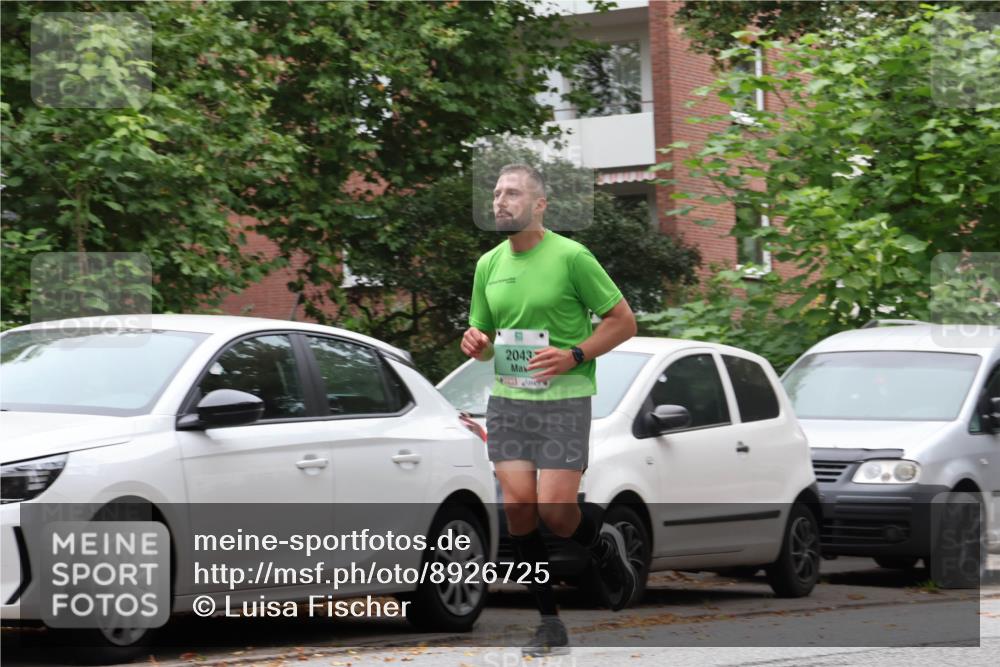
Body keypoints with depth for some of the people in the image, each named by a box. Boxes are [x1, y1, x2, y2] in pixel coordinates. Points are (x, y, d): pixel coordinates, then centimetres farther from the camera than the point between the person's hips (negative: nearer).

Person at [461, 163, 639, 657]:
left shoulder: (571, 256, -8)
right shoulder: (489, 265, 9)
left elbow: (623, 321, -4)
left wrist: (574, 356, -17)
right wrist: (476, 343, -4)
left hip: (565, 399, -5)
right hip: (507, 398, 5)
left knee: (554, 510, -13)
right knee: (517, 504, -8)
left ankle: (602, 543, 23)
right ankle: (550, 623, 3)